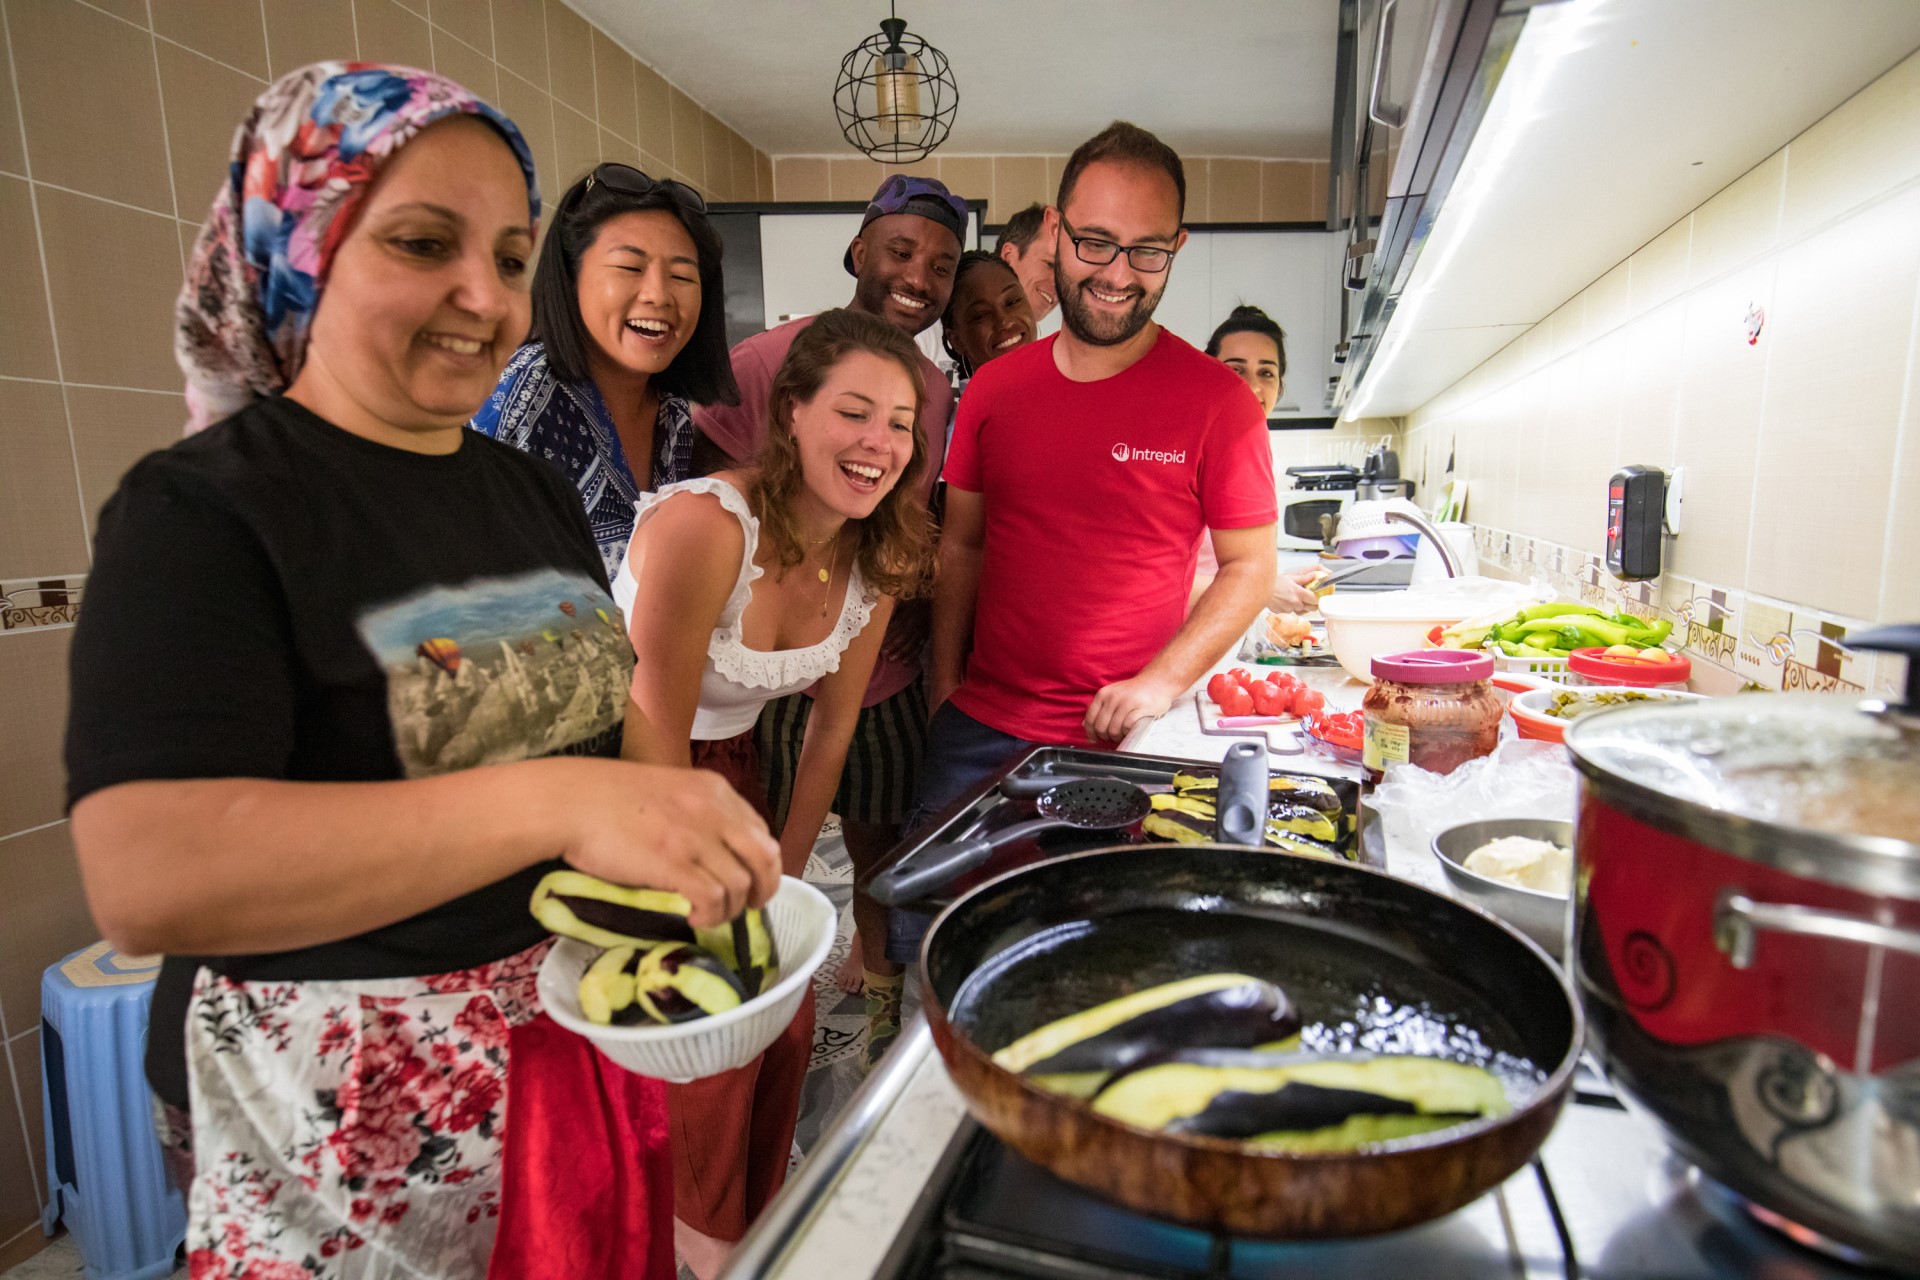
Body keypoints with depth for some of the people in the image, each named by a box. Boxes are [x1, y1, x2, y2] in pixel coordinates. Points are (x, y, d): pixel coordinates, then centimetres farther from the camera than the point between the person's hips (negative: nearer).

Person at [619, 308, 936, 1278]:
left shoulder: (875, 558, -9)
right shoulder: (704, 524, -30)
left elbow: (831, 726, 1)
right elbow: (657, 739, -24)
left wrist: (782, 878, 5)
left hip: (728, 768, 6)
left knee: (786, 1012, 9)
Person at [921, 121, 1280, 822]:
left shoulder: (1217, 400, -7)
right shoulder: (993, 387, 3)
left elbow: (1250, 565, -3)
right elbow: (960, 547, 8)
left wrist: (1162, 683, -14)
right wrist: (944, 691, 3)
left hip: (1123, 744, -3)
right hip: (979, 732, 3)